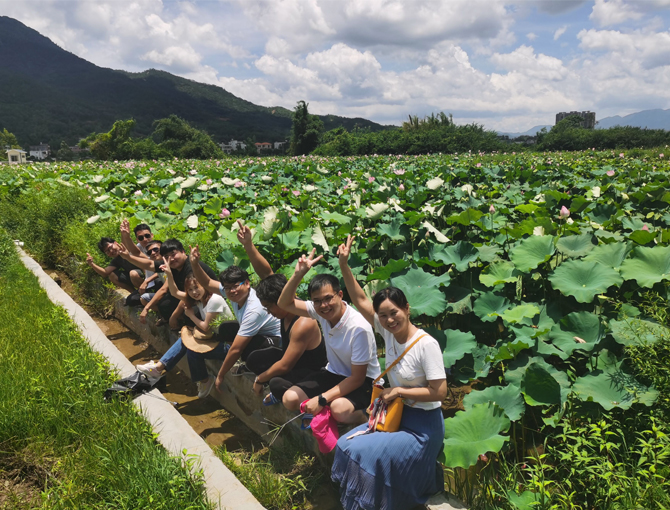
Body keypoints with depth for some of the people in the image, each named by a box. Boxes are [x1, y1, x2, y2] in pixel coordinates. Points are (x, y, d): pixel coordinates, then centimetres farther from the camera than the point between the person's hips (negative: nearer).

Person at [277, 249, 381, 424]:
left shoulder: (359, 328, -29)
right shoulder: (319, 311, -10)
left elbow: (357, 378, -23)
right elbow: (284, 303, -4)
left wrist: (322, 399, -26)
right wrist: (298, 274, -19)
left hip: (363, 381, -6)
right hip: (333, 374, 6)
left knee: (339, 408, -36)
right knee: (290, 399, -11)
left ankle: (367, 419, -4)